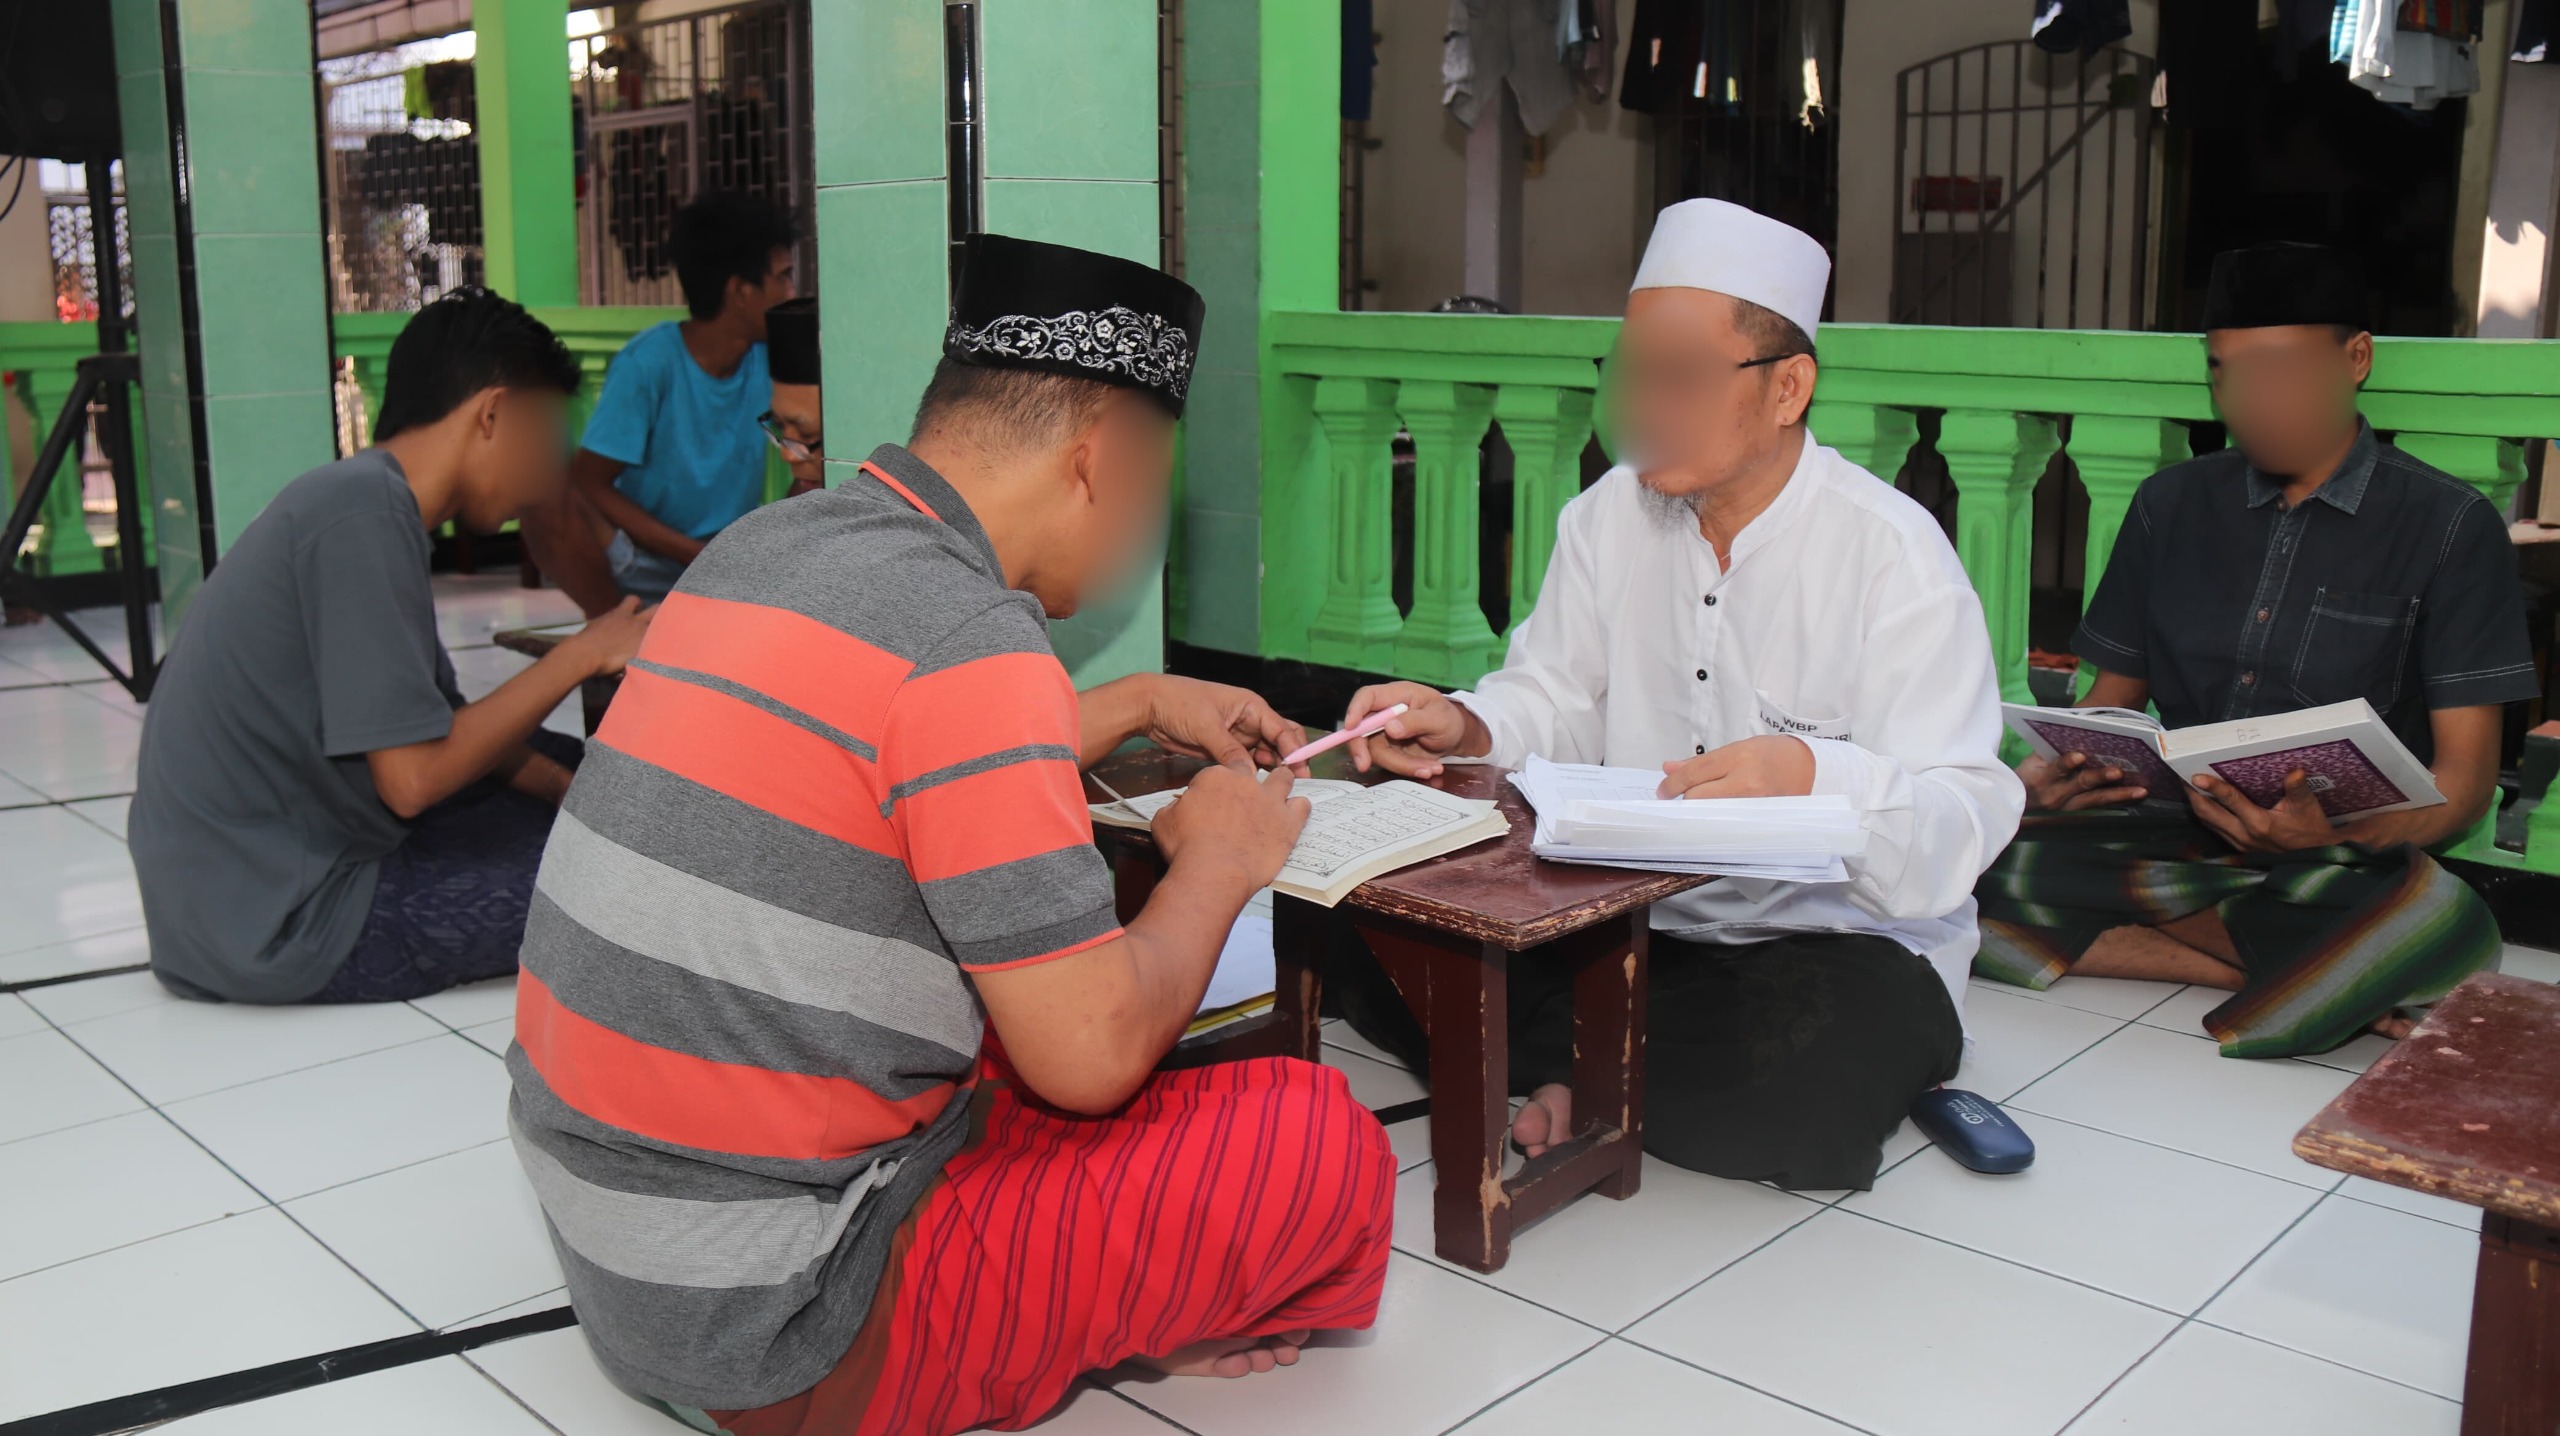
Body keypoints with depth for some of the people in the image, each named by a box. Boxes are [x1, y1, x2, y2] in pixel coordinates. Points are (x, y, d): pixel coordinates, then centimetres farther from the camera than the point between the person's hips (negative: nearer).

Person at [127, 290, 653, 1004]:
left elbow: (445, 725, 14)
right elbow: (414, 777, -24)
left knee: (565, 762, 19)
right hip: (272, 925, -10)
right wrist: (581, 655, -14)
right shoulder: (364, 510, -20)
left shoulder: (364, 497, 10)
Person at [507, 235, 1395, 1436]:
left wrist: (1143, 706, 27)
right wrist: (1218, 862, -1)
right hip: (766, 1339, -9)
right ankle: (1138, 1324, 18)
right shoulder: (967, 639, -22)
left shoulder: (764, 545, 6)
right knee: (1323, 1145, -8)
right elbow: (1092, 1055, -20)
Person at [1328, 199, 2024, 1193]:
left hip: (1845, 935, -4)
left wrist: (1812, 774, -43)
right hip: (1632, 921, 4)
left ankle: (1588, 1074, -7)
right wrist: (1463, 726, -17)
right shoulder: (1610, 517, 4)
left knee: (1792, 1090, -38)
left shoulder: (1894, 553, -14)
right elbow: (1557, 702, 6)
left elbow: (1966, 818, -22)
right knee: (1365, 945, -11)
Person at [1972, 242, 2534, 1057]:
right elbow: (2111, 703, 15)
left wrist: (2337, 838, -26)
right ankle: (2308, 970, -17)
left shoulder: (2449, 527, 3)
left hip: (2344, 861, -4)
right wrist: (2055, 769, -11)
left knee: (2444, 921, -40)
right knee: (1948, 867, -27)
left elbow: (2465, 776, -3)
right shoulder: (2171, 505, 14)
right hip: (2176, 833, 4)